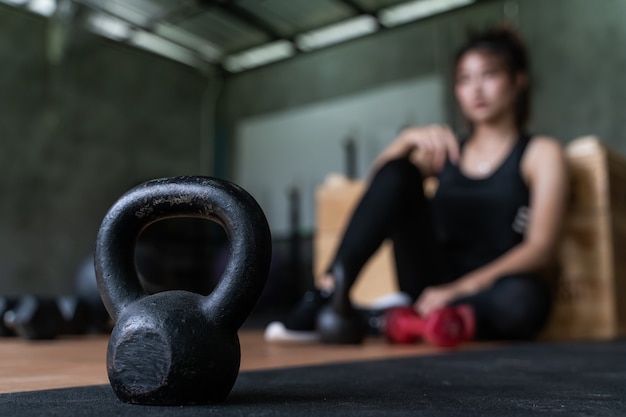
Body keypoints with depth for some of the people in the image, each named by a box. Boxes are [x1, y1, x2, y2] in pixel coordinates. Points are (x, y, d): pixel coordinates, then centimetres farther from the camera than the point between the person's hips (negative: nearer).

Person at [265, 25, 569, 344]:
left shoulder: (541, 152, 3)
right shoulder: (447, 150, 15)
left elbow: (541, 248, -10)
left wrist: (461, 288, -25)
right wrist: (408, 139, -16)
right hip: (437, 287, 3)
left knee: (521, 299, -39)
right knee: (396, 172, -16)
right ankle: (328, 295, -24)